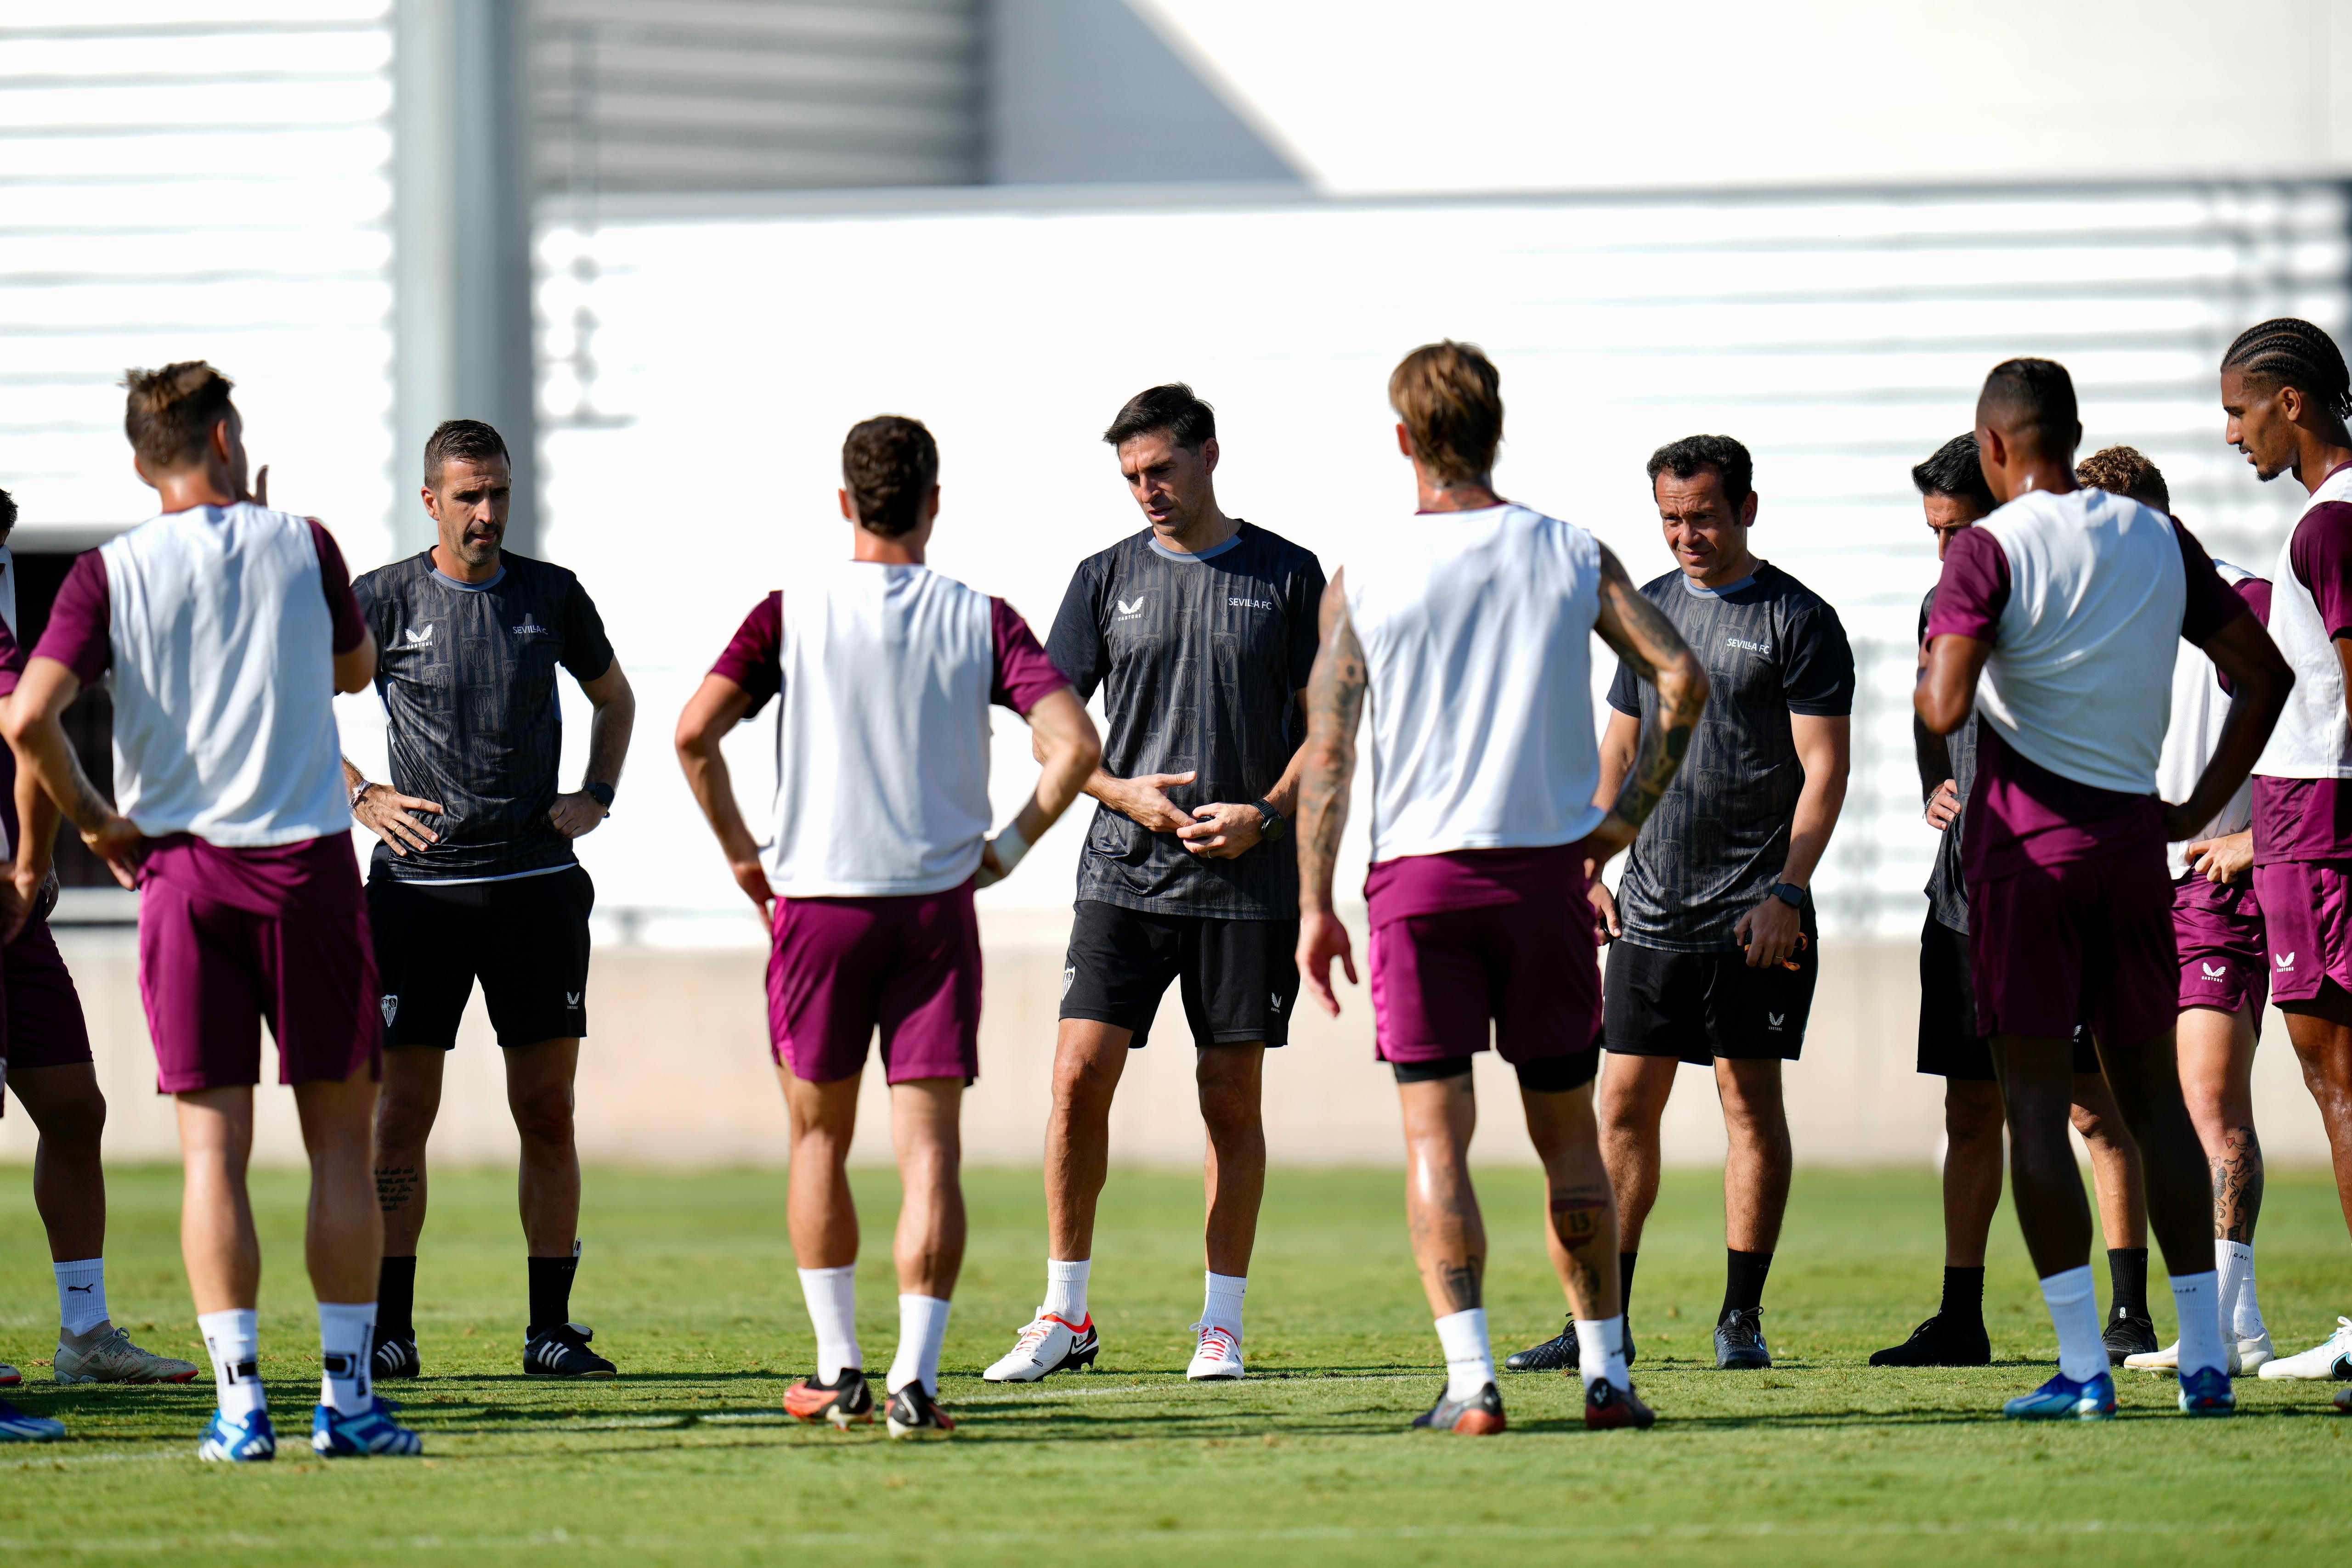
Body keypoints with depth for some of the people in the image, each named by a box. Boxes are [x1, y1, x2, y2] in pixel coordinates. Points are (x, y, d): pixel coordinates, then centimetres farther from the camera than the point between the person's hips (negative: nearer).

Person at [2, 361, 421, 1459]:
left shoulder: (111, 575, -2)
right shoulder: (301, 546, 0)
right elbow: (354, 669, 18)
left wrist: (92, 820, 2)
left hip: (180, 874, 0)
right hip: (308, 867, 0)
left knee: (212, 1146, 1)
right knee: (339, 1139, 7)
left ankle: (240, 1399, -6)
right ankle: (347, 1394, 4)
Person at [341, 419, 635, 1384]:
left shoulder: (552, 596, 7)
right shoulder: (383, 601, 1)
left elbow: (614, 698, 24)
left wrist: (596, 797, 10)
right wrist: (360, 797, 0)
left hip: (537, 881, 2)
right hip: (420, 885, -2)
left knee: (547, 1112, 0)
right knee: (403, 1113, -2)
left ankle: (552, 1329, 5)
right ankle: (390, 1328, 4)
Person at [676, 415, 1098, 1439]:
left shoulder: (794, 614, -1)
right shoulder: (978, 620, 0)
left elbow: (695, 731, -10)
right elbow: (1074, 744, -9)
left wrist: (740, 854, 3)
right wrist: (1007, 849, 4)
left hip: (816, 902, 0)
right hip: (936, 902, 0)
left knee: (818, 1141, 16)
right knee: (929, 1151, -1)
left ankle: (838, 1370, 17)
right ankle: (916, 1379, -12)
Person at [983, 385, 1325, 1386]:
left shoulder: (1286, 577, 3)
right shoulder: (1107, 579, 7)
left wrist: (1263, 814, -10)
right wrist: (1120, 790, -8)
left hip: (1246, 881, -1)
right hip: (1123, 876, 1)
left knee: (1232, 1097, 2)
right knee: (1080, 1075, -8)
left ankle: (1222, 1326, 10)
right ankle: (1064, 1317, 0)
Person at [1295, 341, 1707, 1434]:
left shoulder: (1363, 575, -2)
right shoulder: (1570, 556, 3)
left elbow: (1328, 747, -5)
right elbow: (1681, 678, -4)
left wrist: (1315, 905, -1)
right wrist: (1626, 817, 4)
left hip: (1418, 870, -2)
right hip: (1547, 865, 2)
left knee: (1435, 1133, -1)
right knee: (1567, 1131, 13)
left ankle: (1470, 1380, -13)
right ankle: (1604, 1371, 12)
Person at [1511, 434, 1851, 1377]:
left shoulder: (1799, 620, -4)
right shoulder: (1650, 607, 13)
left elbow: (1824, 770, -8)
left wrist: (1786, 891, -16)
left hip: (1754, 918, -5)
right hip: (1651, 911, 5)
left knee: (1751, 1098, -2)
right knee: (1625, 1104, 3)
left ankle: (1742, 1316, 5)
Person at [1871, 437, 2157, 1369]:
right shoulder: (1944, 604, 13)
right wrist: (1934, 790, 7)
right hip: (1967, 888, 7)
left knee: (2094, 1105, -6)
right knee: (1972, 1107, 9)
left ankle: (2130, 1315, -3)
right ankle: (1961, 1317, 13)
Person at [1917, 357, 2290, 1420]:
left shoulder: (1990, 552, -9)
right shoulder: (2161, 541, 9)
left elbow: (1945, 708, -19)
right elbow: (2265, 675, 13)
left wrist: (1924, 676, 4)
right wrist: (2200, 811, 15)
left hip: (2027, 845, -5)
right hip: (2133, 836, 5)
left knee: (2036, 1103, -1)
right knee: (2152, 1093, 11)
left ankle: (2082, 1365, -7)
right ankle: (2204, 1360, 6)